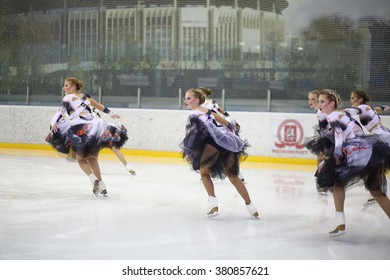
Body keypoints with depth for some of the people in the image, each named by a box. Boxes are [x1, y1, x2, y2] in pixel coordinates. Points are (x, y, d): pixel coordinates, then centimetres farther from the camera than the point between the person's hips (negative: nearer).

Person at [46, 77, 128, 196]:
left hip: (82, 129, -6)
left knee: (81, 159, 7)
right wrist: (111, 114, 48)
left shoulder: (68, 97, 7)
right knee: (92, 158, 19)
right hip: (97, 127, 6)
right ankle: (101, 184, 14)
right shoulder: (85, 97, 23)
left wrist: (54, 123, -25)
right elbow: (100, 106, 33)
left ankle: (93, 178, -16)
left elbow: (61, 110, -11)